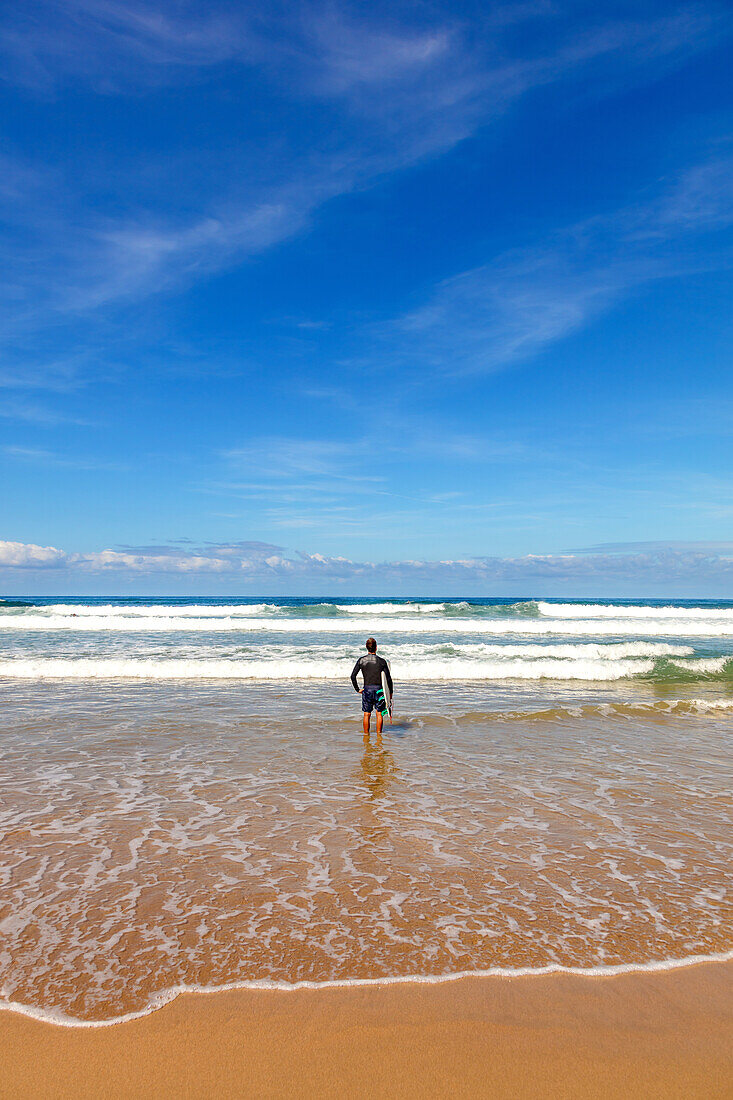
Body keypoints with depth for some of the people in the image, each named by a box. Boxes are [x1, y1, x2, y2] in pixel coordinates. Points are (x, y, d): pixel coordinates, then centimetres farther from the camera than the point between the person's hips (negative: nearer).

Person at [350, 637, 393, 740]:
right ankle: (379, 734, 13)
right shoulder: (381, 661, -6)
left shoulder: (361, 660, -2)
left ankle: (366, 734, 15)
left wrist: (357, 689, 3)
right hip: (379, 689, -1)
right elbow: (388, 678, -5)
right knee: (379, 713, 10)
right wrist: (391, 691, 5)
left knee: (367, 714, 9)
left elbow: (353, 676, -5)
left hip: (367, 689, 1)